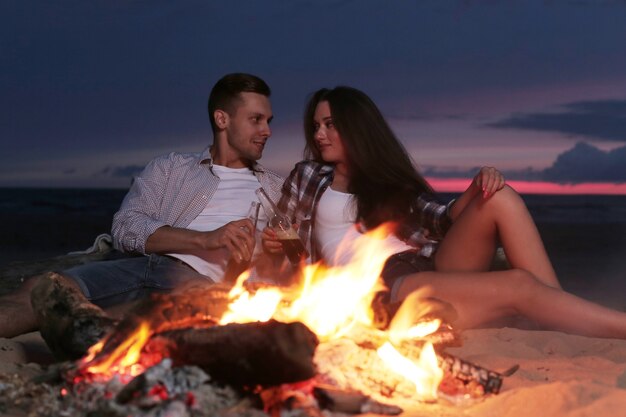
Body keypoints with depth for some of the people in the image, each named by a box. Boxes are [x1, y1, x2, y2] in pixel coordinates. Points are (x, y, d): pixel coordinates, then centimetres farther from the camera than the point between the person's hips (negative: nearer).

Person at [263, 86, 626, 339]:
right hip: (380, 289, -5)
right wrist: (274, 247, -4)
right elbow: (284, 240, 20)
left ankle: (564, 323, -23)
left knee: (500, 198, -20)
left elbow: (443, 221, 10)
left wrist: (476, 188, -8)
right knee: (519, 286, -27)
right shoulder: (308, 177, 16)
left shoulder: (389, 179, 23)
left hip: (430, 268, 5)